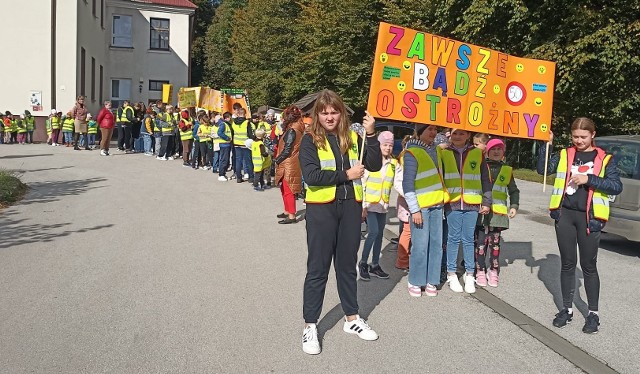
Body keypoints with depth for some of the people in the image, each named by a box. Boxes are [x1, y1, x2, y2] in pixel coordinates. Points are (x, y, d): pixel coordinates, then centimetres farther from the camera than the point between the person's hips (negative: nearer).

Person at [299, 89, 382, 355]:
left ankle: (352, 319, 31)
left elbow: (374, 165, -3)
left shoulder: (352, 138, 7)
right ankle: (310, 326, 16)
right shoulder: (310, 140, -3)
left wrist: (371, 134, -13)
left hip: (350, 207, 4)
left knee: (347, 265, 16)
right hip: (321, 208, -3)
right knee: (318, 268, 4)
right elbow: (311, 176, -16)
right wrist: (346, 175, -13)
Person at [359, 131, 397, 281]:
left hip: (383, 205, 5)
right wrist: (362, 205, -11)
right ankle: (363, 263, 5)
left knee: (379, 234, 10)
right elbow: (361, 183, -8)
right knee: (373, 232, -12)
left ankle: (375, 265, 22)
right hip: (369, 204, -5)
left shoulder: (394, 163, 5)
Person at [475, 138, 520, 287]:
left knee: (495, 243, 8)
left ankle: (494, 272, 19)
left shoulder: (507, 170, 10)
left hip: (498, 213, 2)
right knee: (481, 242, 0)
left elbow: (514, 191, 18)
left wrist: (514, 206, 6)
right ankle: (480, 271, 11)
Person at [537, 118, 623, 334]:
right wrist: (546, 145, -9)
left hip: (589, 218, -2)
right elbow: (543, 170, -1)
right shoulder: (564, 155, 9)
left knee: (588, 266, 5)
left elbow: (617, 186, -6)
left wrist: (589, 179, -16)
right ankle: (567, 309, 22)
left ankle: (593, 313, 19)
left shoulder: (605, 159, 3)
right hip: (564, 214, 2)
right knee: (567, 264, 10)